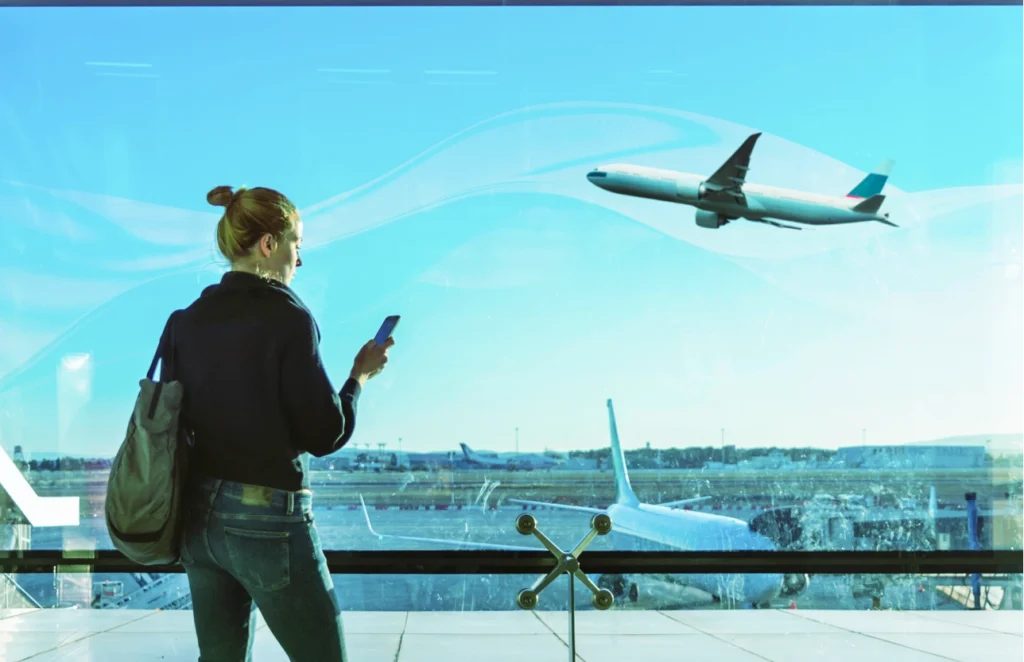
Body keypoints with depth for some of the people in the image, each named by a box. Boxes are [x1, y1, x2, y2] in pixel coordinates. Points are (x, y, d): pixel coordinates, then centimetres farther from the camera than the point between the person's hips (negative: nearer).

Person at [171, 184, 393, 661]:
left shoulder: (188, 321, 4)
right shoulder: (287, 317, -14)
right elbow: (325, 434, -12)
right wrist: (361, 374, 2)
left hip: (200, 513, 7)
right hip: (266, 518, -7)